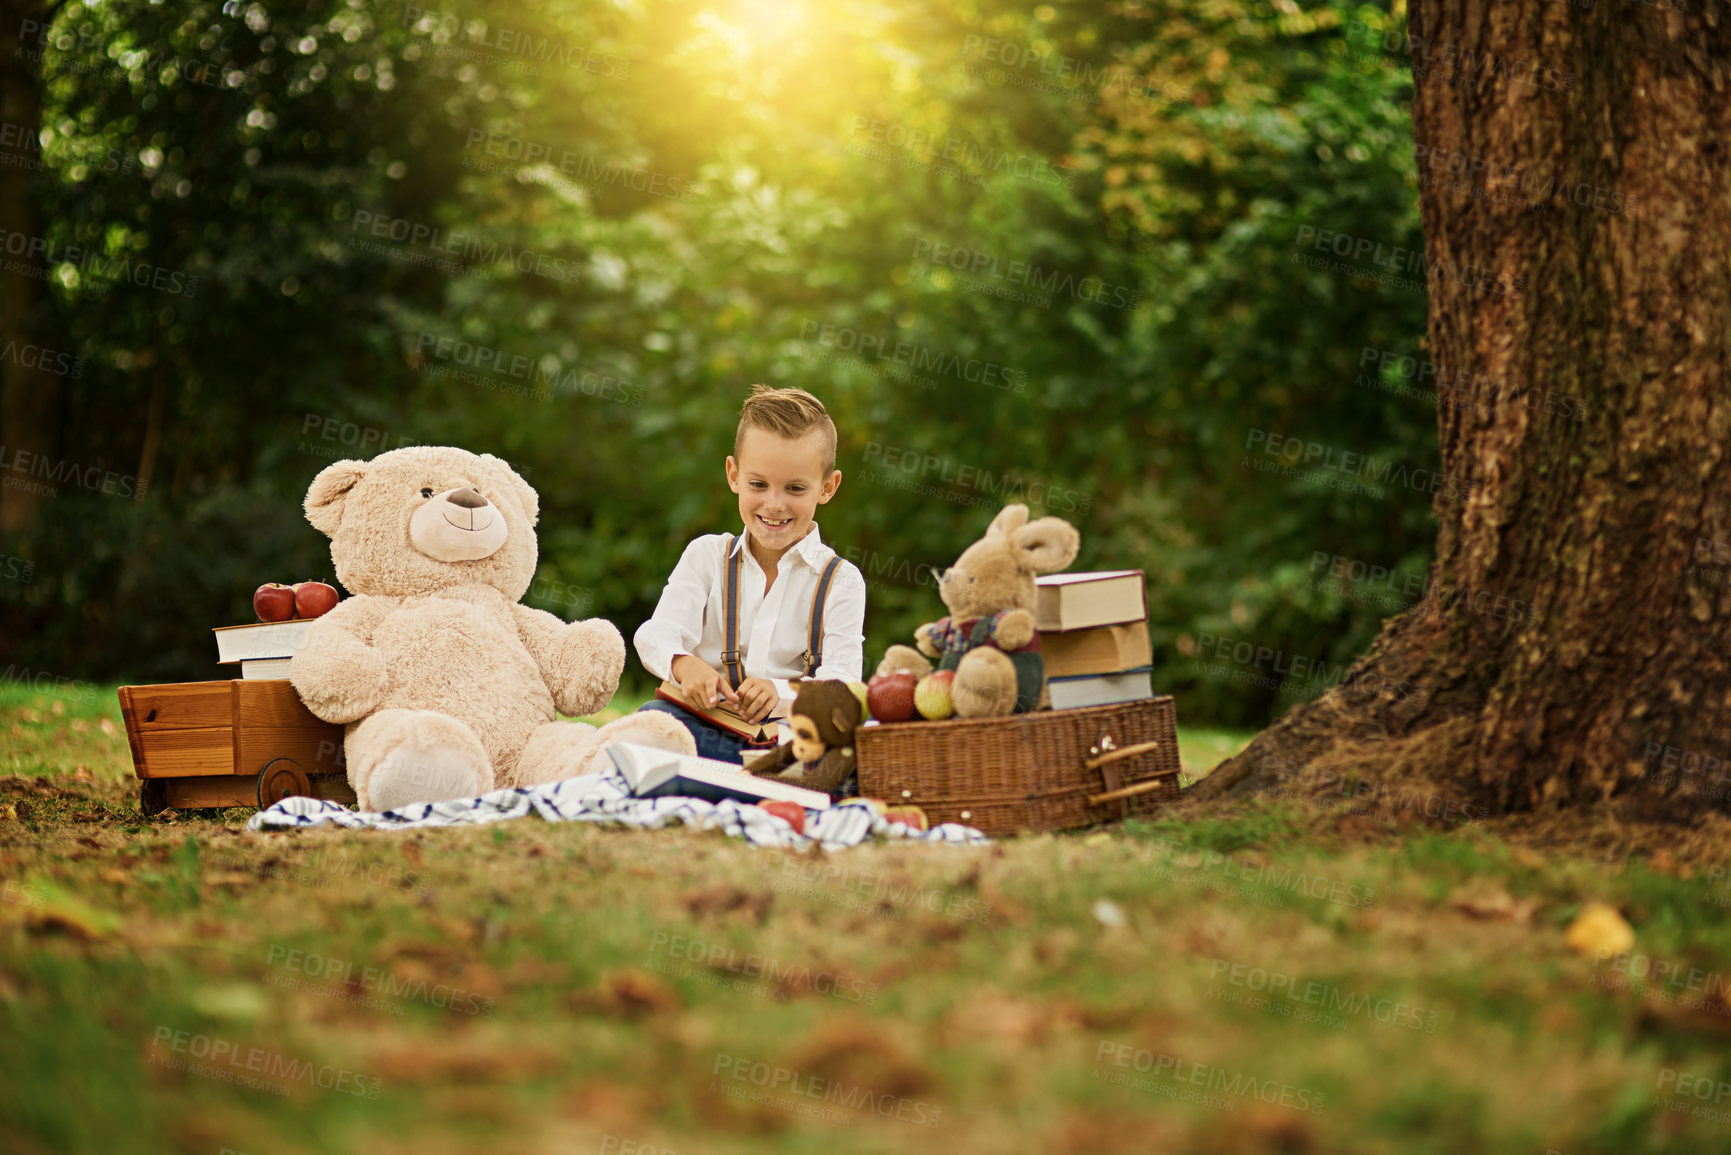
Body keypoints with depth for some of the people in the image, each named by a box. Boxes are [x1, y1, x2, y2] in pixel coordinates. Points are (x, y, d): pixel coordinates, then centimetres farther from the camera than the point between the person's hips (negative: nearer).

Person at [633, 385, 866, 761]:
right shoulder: (706, 556, 15)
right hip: (706, 727, 1)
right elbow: (659, 634, 0)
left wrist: (780, 694, -28)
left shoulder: (840, 580, 9)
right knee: (654, 716, -34)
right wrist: (685, 665, -27)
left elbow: (841, 681, -5)